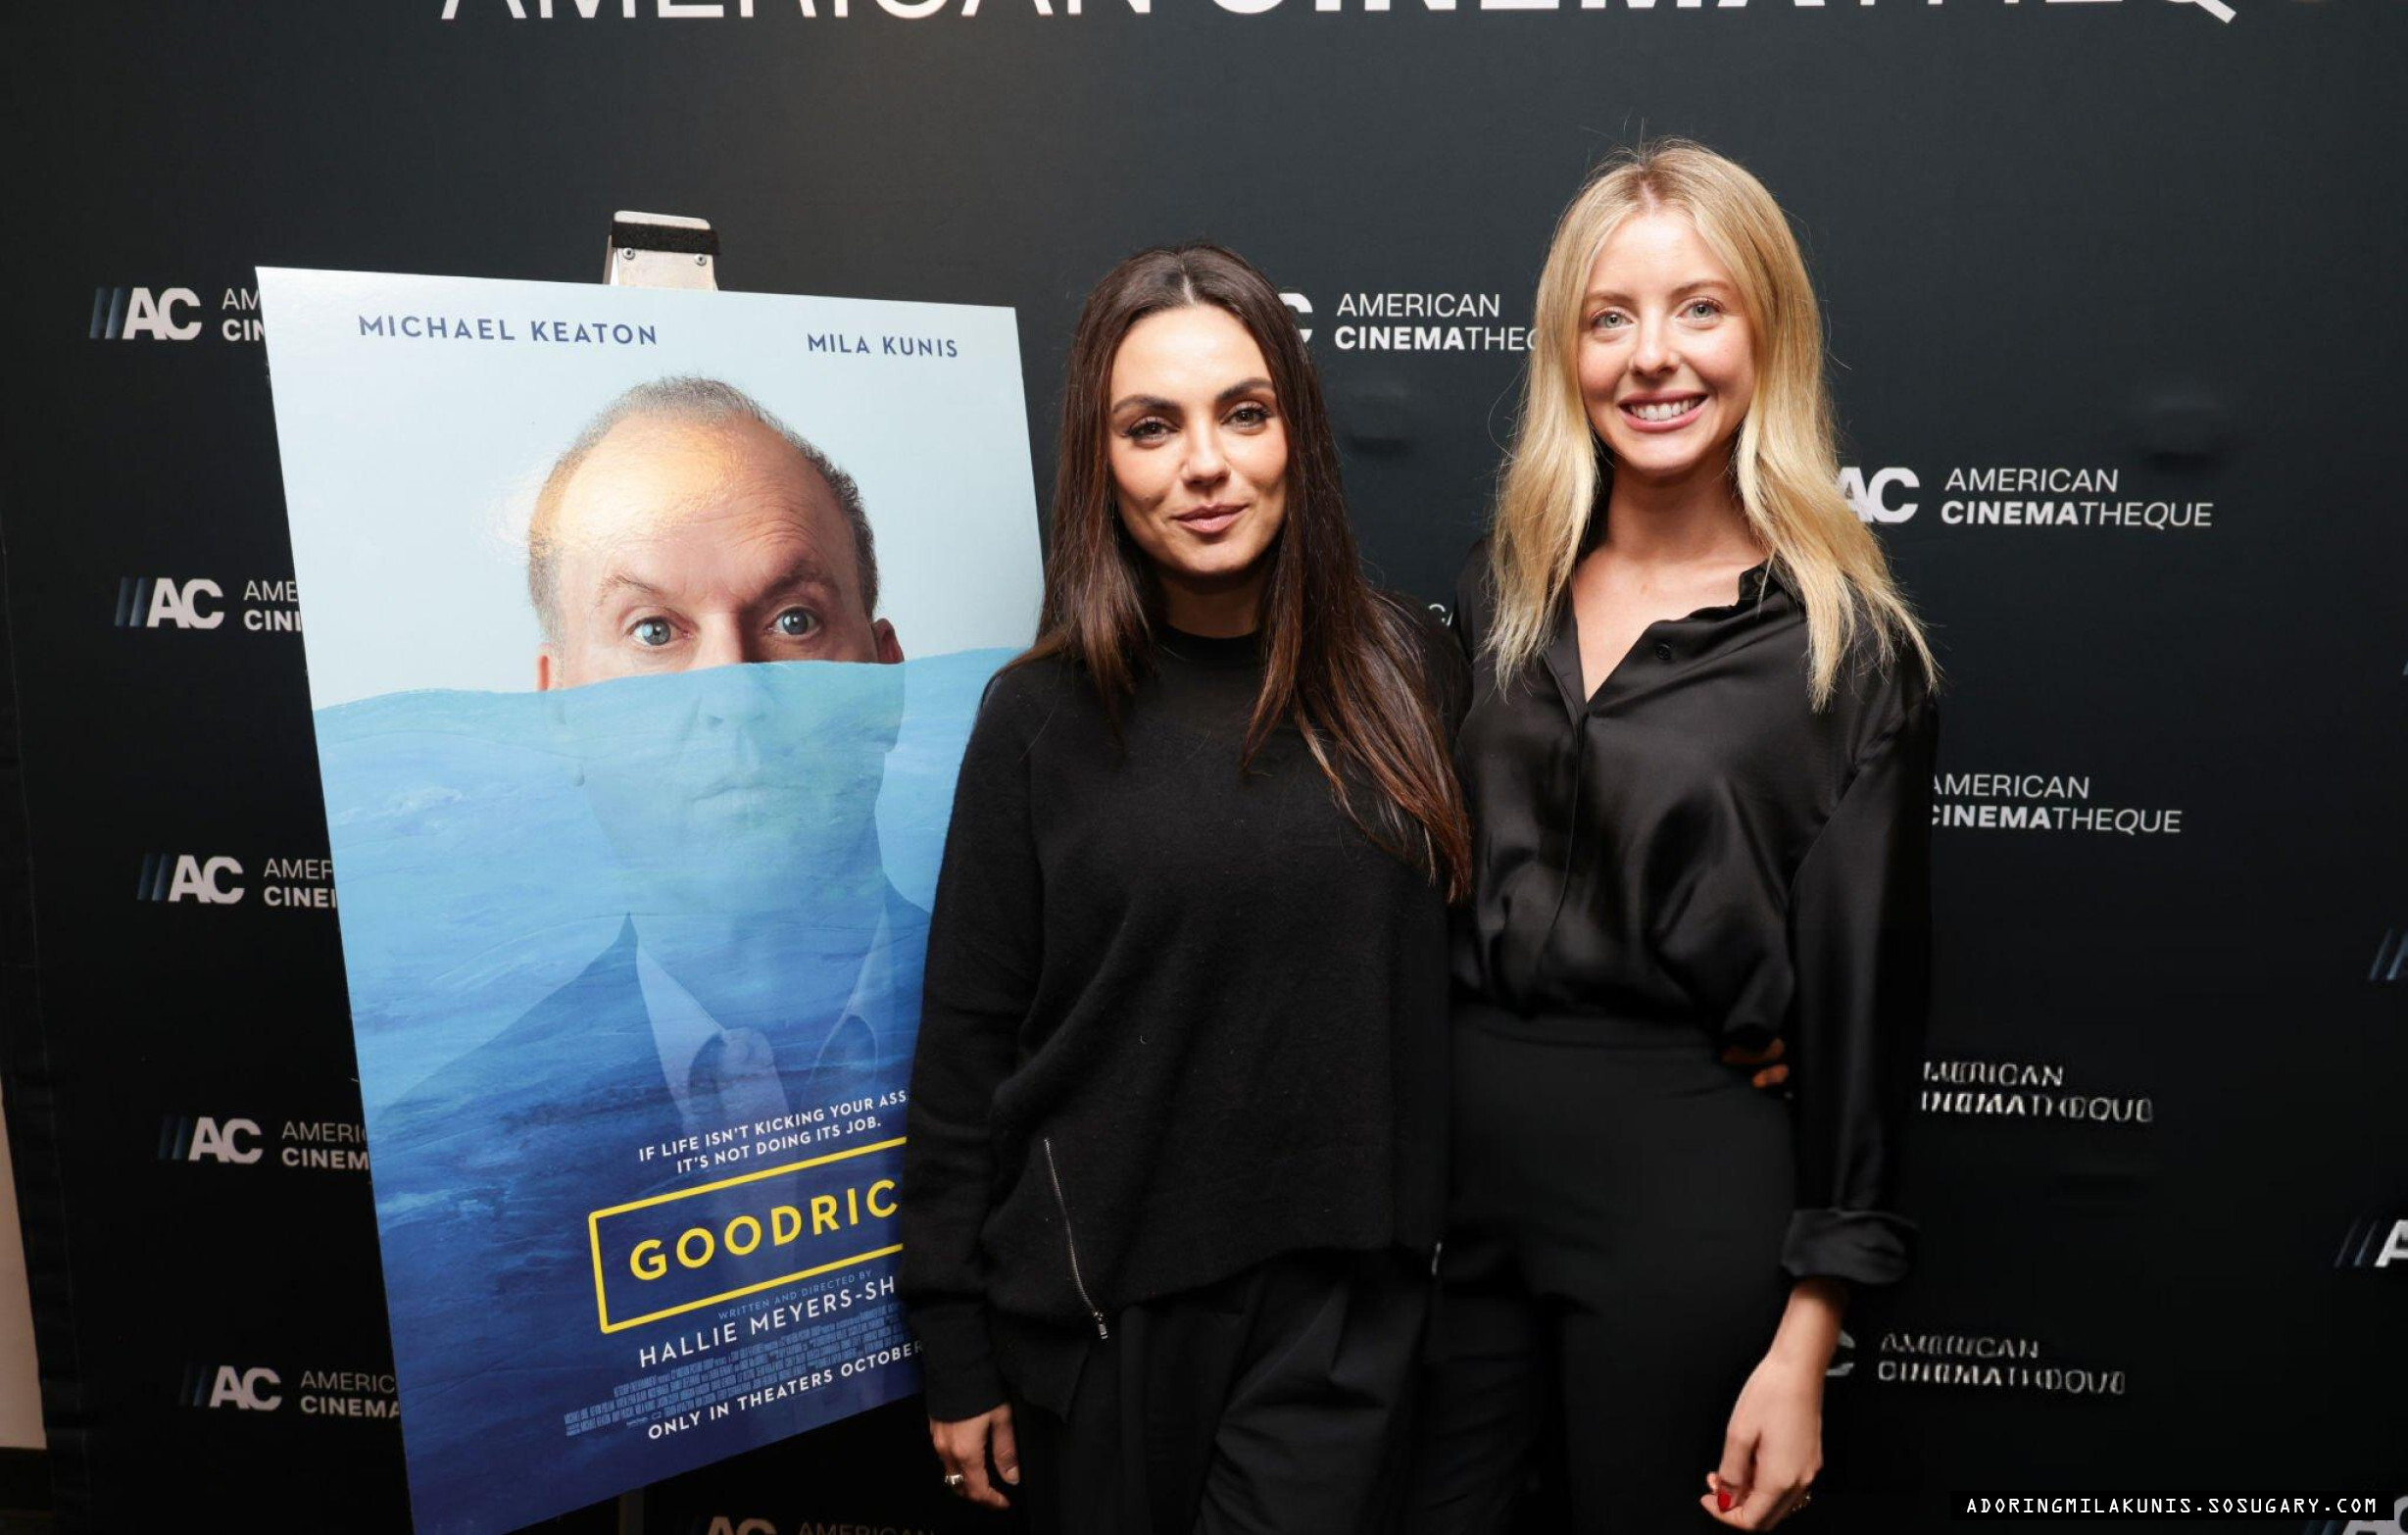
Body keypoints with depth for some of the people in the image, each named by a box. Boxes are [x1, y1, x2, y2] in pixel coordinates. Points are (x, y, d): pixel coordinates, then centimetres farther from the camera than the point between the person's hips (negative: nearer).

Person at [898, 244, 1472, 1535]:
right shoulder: (1043, 717, -7)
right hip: (1103, 1298, 0)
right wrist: (954, 1356, -1)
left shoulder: (1407, 674, -2)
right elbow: (965, 1042, -3)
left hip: (1341, 1298, 1)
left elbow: (1465, 968, 7)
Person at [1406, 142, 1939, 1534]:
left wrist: (1805, 1344, -8)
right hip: (1459, 1158, 4)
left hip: (1689, 1187, -3)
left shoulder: (1848, 647, -7)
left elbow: (1864, 999, -7)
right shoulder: (1500, 597, 6)